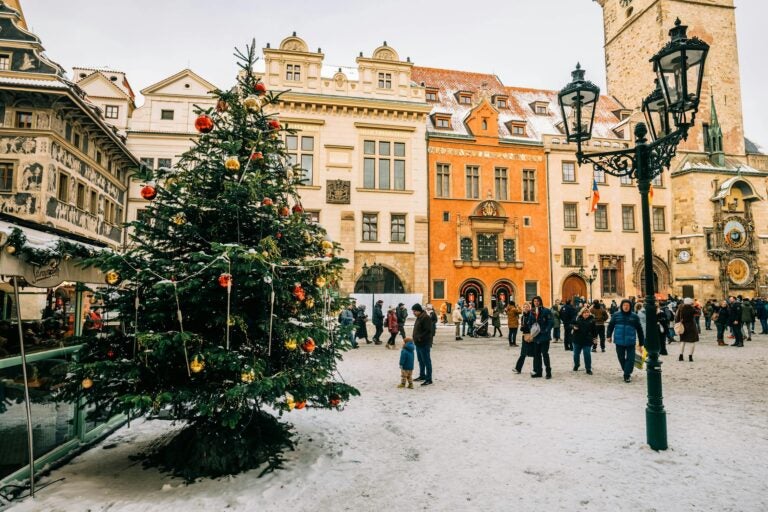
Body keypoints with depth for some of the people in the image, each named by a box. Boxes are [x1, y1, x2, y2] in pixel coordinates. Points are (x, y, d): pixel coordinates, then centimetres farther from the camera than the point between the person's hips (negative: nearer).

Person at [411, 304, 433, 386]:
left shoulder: (425, 317, -18)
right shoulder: (419, 317, 14)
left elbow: (428, 330, -24)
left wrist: (420, 338, -21)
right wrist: (415, 339, 12)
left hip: (424, 344, -10)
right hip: (418, 343, 10)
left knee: (426, 361, -4)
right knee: (421, 361, 19)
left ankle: (429, 379, 0)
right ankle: (422, 376, 31)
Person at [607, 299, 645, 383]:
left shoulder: (634, 317, 1)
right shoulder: (616, 315, 2)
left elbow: (639, 330, 6)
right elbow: (610, 326, 7)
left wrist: (641, 342, 6)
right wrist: (608, 336, -5)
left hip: (630, 342, -1)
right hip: (619, 341, 1)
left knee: (630, 358, -5)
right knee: (621, 358, 11)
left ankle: (627, 375, 4)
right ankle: (626, 372, 32)